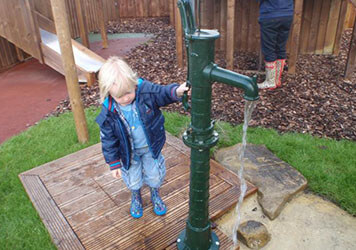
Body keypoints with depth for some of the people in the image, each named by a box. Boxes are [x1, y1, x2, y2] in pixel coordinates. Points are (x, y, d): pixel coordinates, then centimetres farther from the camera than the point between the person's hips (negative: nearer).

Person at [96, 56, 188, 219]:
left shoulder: (145, 90, -26)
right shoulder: (108, 113, -24)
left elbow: (163, 93, -17)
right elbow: (108, 141, -13)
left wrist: (177, 91, -42)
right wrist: (114, 164, -6)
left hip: (151, 146, 1)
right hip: (129, 152, 0)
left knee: (154, 175, 20)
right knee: (133, 179, 20)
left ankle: (155, 196, 53)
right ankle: (136, 198, 55)